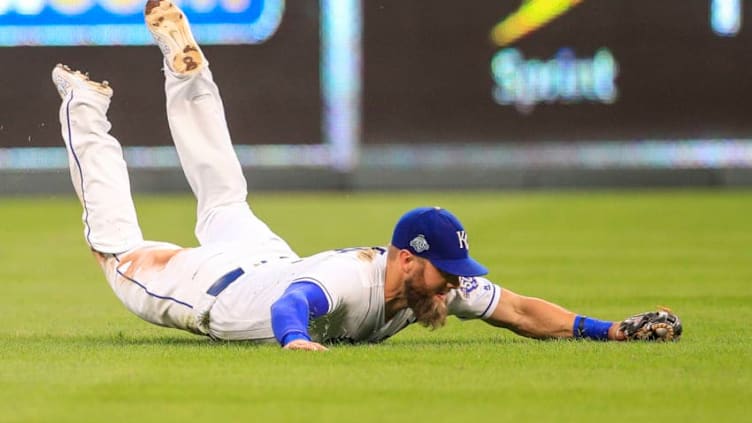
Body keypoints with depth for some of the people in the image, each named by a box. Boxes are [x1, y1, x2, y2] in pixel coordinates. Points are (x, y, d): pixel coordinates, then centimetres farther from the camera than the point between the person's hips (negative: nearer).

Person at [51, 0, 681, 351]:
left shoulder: (439, 281, -26)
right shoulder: (348, 279, -48)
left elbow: (521, 311, -23)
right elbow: (291, 304, -67)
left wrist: (610, 329, -35)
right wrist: (294, 339, -90)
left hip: (269, 262, 6)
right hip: (212, 285, -6)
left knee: (225, 200, 35)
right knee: (118, 244, 18)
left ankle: (183, 57, 47)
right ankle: (85, 111, 36)